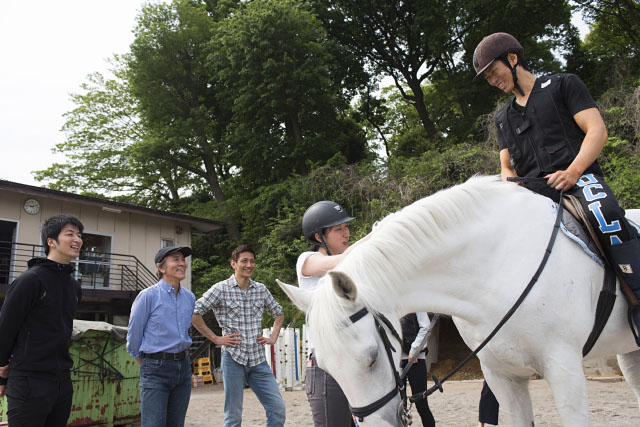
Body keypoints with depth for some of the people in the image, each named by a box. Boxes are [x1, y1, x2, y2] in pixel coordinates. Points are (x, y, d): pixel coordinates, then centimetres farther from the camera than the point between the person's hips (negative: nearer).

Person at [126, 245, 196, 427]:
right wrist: (146, 364, 9)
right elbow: (134, 334, -1)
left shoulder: (189, 297, 8)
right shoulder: (148, 296, -9)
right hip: (156, 369, -6)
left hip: (183, 366, 6)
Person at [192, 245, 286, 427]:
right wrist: (216, 338, -7)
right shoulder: (221, 289, -4)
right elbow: (194, 313, -7)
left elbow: (278, 314, 24)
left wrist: (273, 337, 10)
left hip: (258, 359, 4)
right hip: (233, 358, -4)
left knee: (278, 409, 0)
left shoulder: (261, 289, 9)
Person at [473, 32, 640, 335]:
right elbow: (506, 167, 24)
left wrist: (572, 172, -18)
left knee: (605, 214, -38)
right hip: (532, 194, 5)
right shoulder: (503, 117, 26)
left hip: (579, 179, -5)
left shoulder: (563, 85, 11)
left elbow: (597, 131, -1)